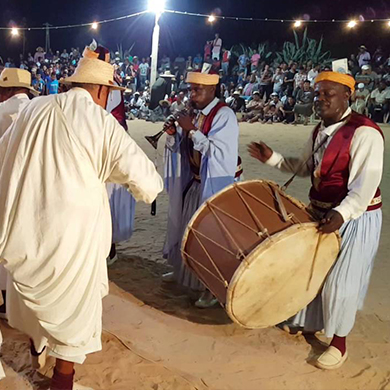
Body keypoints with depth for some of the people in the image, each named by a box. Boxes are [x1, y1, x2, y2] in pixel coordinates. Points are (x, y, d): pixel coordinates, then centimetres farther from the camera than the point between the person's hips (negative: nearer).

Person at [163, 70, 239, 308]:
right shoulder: (196, 113, 7)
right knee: (188, 228, 19)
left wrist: (192, 130, -25)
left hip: (214, 185, -8)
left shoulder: (224, 115, -17)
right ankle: (184, 270, 39)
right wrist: (174, 134, -8)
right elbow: (183, 147, 12)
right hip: (194, 182, 8)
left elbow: (220, 153, -26)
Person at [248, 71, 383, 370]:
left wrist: (342, 212, -44)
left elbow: (367, 181, -31)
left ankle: (339, 343, 21)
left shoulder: (364, 132, -22)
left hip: (354, 219, -8)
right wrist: (272, 158, 4)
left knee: (338, 281, 0)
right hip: (321, 213, 8)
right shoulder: (320, 131, 6)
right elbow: (306, 168, 15)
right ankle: (309, 321, 43)